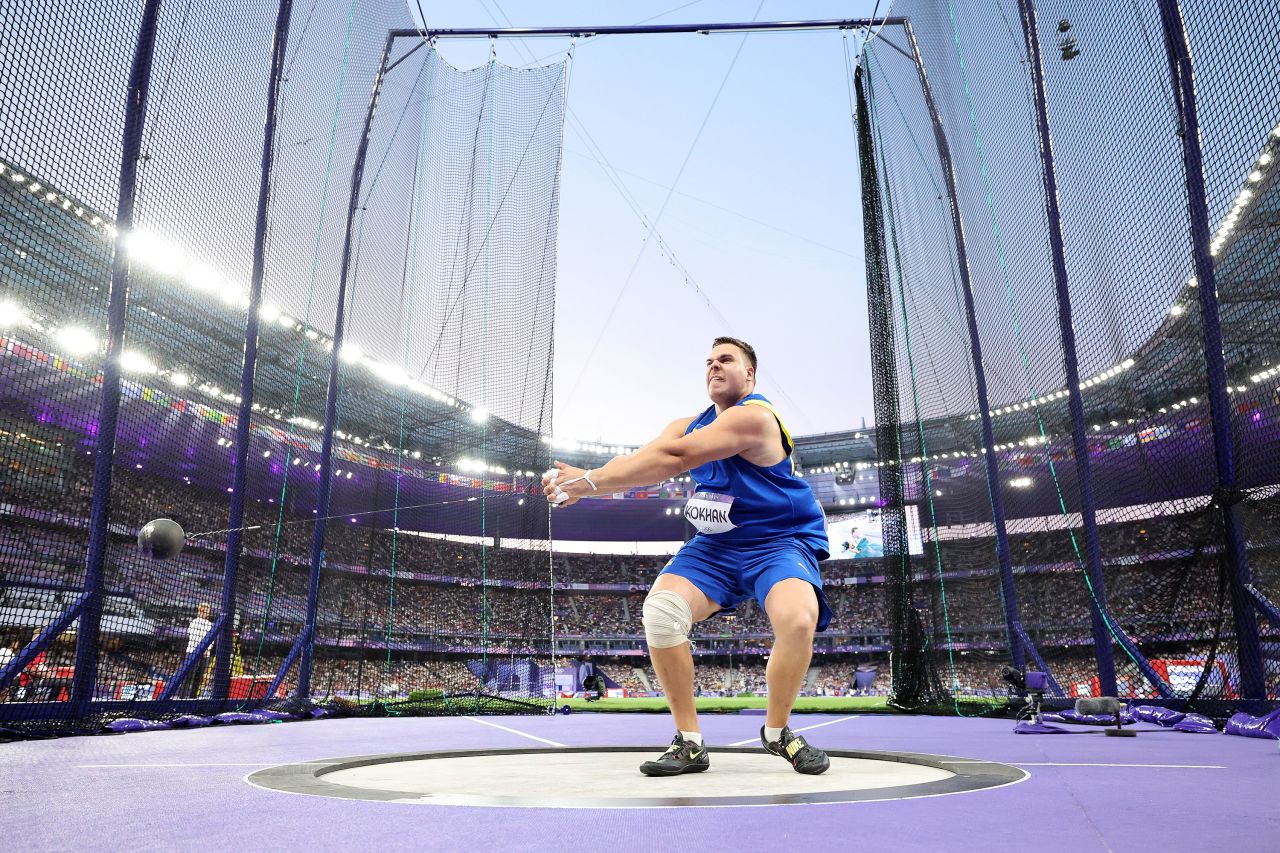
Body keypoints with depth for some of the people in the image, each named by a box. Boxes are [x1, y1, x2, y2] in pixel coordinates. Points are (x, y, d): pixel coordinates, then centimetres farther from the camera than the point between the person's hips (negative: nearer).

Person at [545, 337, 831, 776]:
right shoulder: (688, 426, 8)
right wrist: (580, 483, -26)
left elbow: (671, 458, -28)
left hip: (779, 542, -5)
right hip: (716, 546, 6)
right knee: (660, 609, -20)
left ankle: (777, 731, -2)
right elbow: (639, 463, -7)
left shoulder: (754, 416, -19)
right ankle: (689, 742, -5)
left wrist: (590, 480, -29)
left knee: (798, 619, -33)